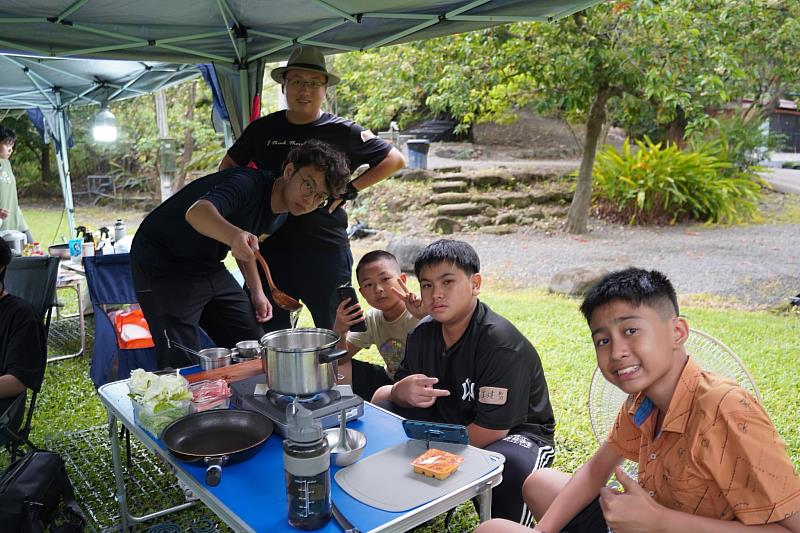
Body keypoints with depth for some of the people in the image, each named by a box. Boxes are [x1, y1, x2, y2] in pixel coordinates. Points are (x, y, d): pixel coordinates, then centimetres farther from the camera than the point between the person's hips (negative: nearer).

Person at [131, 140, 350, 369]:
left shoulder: (279, 216, 0)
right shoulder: (250, 184, -27)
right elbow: (197, 212, -46)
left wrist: (257, 291, 6)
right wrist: (235, 236, -66)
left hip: (208, 267, 8)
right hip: (162, 265, -8)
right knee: (182, 366, -15)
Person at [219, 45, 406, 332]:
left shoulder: (342, 131, -2)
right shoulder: (263, 129, 7)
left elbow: (396, 160, 4)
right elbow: (229, 166, 23)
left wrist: (349, 189, -3)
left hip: (326, 248, -3)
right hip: (270, 246, 3)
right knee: (268, 332, 13)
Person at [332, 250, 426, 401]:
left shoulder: (418, 316, -22)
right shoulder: (372, 319, -2)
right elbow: (341, 358, 3)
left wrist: (424, 317, -50)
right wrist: (339, 331, -19)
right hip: (390, 380, 6)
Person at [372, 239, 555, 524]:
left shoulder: (502, 343, -26)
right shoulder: (423, 333, -4)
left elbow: (491, 429, -27)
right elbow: (400, 391, -2)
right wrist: (401, 392, -27)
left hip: (515, 433, -6)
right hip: (454, 422, 7)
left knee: (512, 464, -40)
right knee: (382, 404, -5)